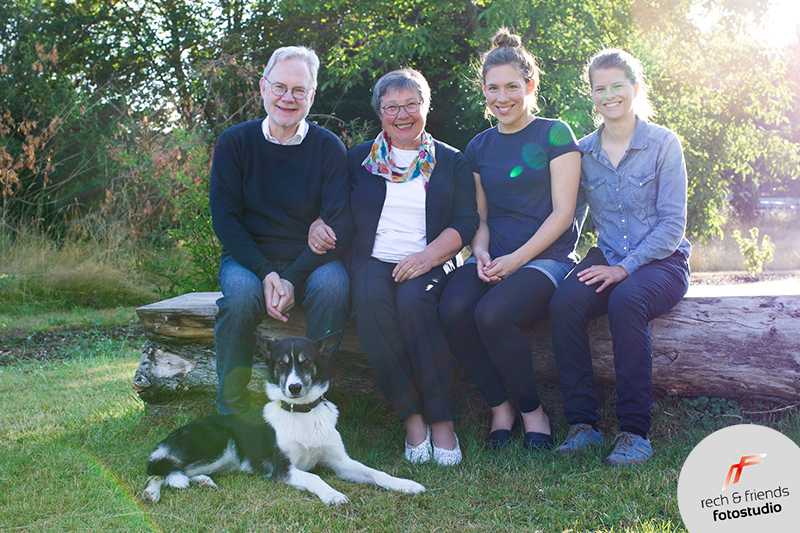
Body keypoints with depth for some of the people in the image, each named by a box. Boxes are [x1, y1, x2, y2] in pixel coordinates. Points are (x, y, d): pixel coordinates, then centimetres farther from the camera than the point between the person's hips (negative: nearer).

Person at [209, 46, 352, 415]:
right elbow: (225, 218, -4)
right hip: (248, 257, 0)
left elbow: (340, 224, -9)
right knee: (241, 294, -32)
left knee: (333, 286, -32)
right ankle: (231, 410, -16)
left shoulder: (328, 147, -1)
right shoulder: (234, 142, 1)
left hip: (309, 260, 0)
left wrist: (294, 278, -22)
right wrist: (265, 273, -20)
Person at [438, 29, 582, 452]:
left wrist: (516, 259, -14)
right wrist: (481, 253, -5)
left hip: (547, 257, -4)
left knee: (492, 314, -33)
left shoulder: (554, 135, 2)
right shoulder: (479, 147, 17)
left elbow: (562, 212, -4)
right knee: (453, 310, -28)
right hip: (494, 259, 4)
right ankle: (499, 407, -7)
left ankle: (532, 410, -8)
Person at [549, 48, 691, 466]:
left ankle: (635, 430, -27)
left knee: (626, 300, -36)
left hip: (661, 262, -3)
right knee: (563, 303, -28)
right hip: (607, 258, 3)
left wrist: (625, 268, -18)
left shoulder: (662, 144, -2)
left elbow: (673, 224, -7)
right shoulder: (584, 151, 10)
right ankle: (582, 422, -20)